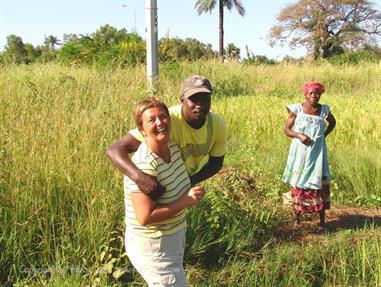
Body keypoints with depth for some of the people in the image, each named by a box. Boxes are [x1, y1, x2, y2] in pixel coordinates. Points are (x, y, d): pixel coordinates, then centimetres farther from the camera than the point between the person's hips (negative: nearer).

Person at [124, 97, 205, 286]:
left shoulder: (173, 148, -2)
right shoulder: (144, 166, -29)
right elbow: (145, 217, -31)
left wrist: (192, 191, 5)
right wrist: (186, 201, -26)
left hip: (174, 238, 9)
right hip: (153, 247, -9)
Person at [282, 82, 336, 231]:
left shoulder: (324, 110, 3)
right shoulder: (296, 109, -5)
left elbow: (333, 122, 23)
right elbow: (286, 129, -1)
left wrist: (324, 135, 7)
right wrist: (299, 135, -18)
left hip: (317, 153, 1)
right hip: (300, 152, -1)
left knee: (320, 185, -1)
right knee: (298, 185, 6)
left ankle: (322, 221, 9)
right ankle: (297, 217, 21)